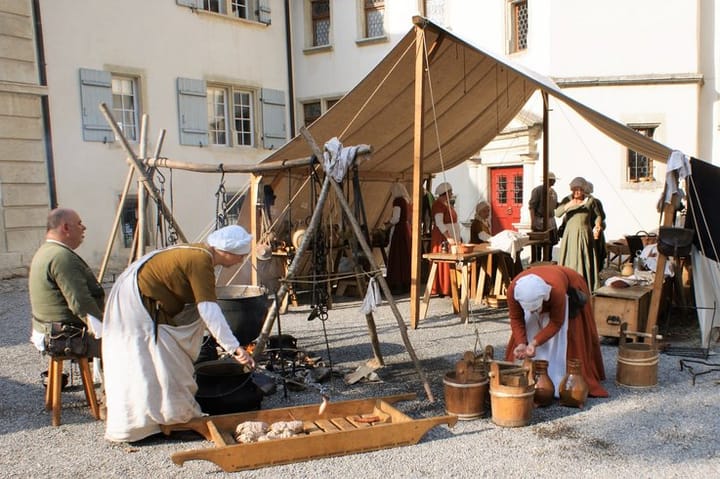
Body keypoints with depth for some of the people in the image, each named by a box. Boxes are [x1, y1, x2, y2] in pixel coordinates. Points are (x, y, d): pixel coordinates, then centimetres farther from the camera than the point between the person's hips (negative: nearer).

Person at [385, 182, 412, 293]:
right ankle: (406, 285, 15)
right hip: (407, 230, 9)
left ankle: (397, 285, -4)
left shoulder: (398, 200, -12)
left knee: (397, 258, -5)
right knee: (406, 257, 10)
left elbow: (395, 219, -18)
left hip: (398, 230, -9)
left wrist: (390, 221, 3)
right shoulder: (408, 202, 13)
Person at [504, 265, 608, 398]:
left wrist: (535, 342, -37)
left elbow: (556, 322, -30)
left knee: (562, 338, -9)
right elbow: (516, 319, -20)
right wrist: (521, 343, -33)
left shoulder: (556, 291, -45)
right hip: (532, 295, 3)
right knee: (529, 331, -6)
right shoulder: (512, 291, -36)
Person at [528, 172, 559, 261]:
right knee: (537, 246, -3)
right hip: (539, 222, -7)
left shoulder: (554, 192, 14)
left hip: (551, 222, 7)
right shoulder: (538, 190, -8)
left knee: (550, 245, 11)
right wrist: (532, 221, -20)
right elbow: (532, 206, -13)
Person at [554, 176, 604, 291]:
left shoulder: (590, 200, 4)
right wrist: (568, 205, -26)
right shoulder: (567, 199, 3)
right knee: (569, 260, -1)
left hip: (585, 234, 0)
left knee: (586, 260, -1)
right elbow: (557, 213, -10)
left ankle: (586, 288, 5)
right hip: (570, 234, 0)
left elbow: (598, 215, 9)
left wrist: (597, 225, -12)